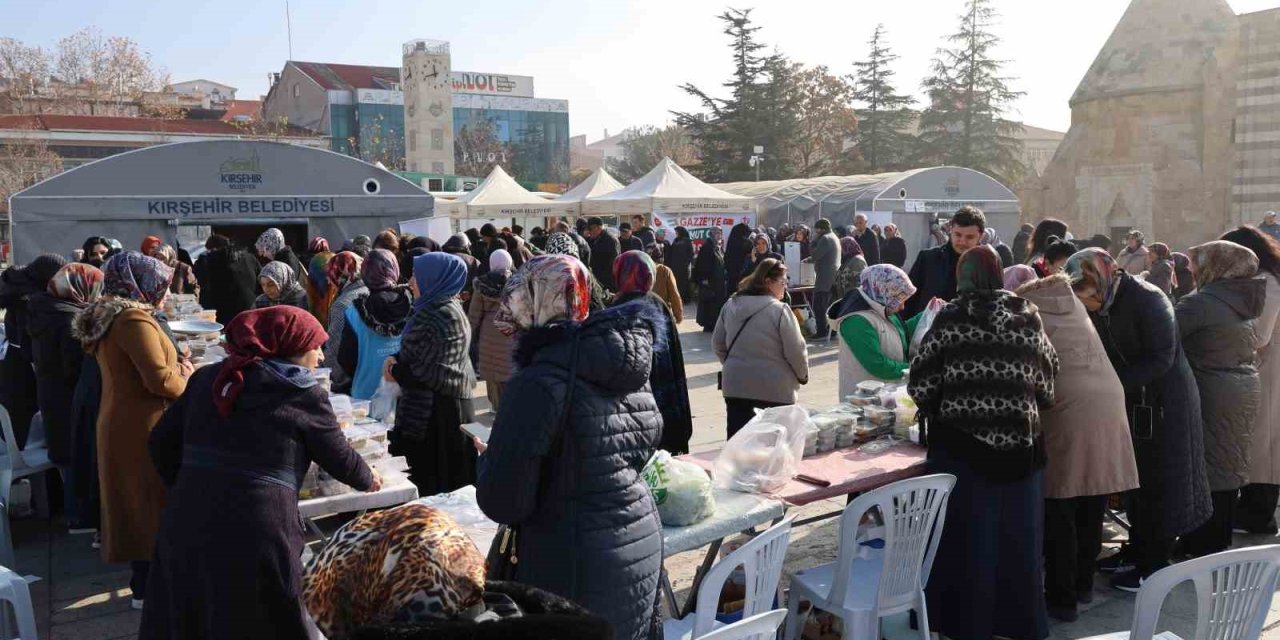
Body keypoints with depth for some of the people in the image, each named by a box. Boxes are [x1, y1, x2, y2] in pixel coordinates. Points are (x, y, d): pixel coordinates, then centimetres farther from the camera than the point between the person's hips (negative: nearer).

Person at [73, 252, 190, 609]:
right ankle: (149, 589, 9)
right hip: (142, 429, -10)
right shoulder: (134, 319, -21)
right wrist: (186, 381, -7)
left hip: (121, 424, 10)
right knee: (153, 503, 0)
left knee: (137, 501, 17)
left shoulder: (109, 317, 12)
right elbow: (159, 379, -27)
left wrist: (177, 369, 6)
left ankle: (143, 580, 28)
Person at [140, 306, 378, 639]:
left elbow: (161, 443, 13)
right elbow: (339, 457, 9)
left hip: (183, 527, 5)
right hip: (255, 538, -5)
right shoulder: (304, 394, -1)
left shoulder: (209, 377, 12)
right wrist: (368, 480, 29)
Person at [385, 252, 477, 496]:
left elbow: (433, 374, -22)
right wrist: (397, 359, -1)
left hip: (439, 414, -9)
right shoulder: (437, 308, 11)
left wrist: (396, 372, -8)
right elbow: (419, 353, 19)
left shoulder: (444, 315, -19)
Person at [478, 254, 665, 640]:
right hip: (644, 547, 7)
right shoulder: (629, 365, 3)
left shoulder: (539, 382, -20)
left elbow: (502, 504, -18)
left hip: (579, 567, -7)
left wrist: (487, 460, 1)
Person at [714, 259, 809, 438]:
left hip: (735, 384, 5)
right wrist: (803, 375, 8)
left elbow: (718, 343, 11)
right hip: (774, 387, -4)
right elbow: (796, 350, -10)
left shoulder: (730, 305, 3)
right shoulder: (780, 311, -14)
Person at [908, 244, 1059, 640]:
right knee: (1016, 537, 14)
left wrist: (939, 407, 15)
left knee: (968, 536, 8)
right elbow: (1047, 384, 6)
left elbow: (921, 386, -6)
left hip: (962, 443, -3)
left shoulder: (950, 318, -6)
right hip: (1020, 442, 3)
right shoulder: (1027, 317, 2)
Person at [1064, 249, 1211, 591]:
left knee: (1161, 483, 2)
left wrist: (1115, 384, -30)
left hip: (1167, 402, -7)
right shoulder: (1100, 307, 0)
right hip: (1132, 402, 7)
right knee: (1136, 479, 15)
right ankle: (1137, 551, 28)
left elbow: (1161, 360, -25)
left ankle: (1155, 565, 11)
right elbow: (1101, 354, 8)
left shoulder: (1148, 301, -22)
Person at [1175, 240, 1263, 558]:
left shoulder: (1202, 302, -18)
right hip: (1244, 390, 8)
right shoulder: (1242, 298, 9)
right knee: (1229, 466, 16)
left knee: (1205, 468, 0)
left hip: (1212, 393, -8)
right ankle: (1220, 543, 28)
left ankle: (1203, 548, 7)